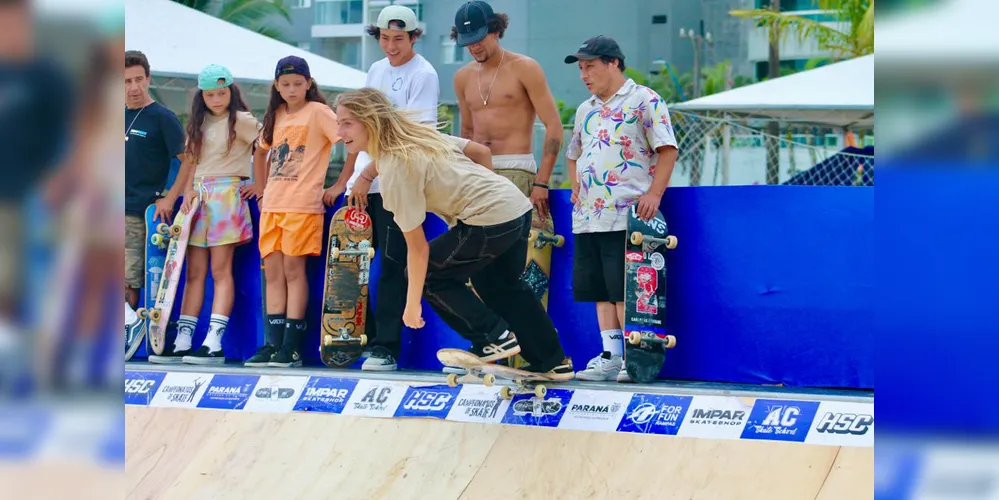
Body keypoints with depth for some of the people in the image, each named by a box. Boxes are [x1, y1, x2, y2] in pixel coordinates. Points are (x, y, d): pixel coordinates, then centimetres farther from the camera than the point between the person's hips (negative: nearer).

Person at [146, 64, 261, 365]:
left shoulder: (241, 121, -3)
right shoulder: (198, 124, 16)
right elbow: (190, 161, 17)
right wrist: (188, 192, 3)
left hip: (226, 194, -6)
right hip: (198, 197, 6)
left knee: (220, 270, -8)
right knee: (193, 272, 4)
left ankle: (214, 343, -13)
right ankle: (182, 341, 1)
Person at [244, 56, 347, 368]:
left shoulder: (318, 112, -5)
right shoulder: (276, 116, 15)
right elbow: (261, 152, 30)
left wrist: (339, 185, -11)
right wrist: (261, 190, 20)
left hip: (303, 205, -7)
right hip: (272, 205, 7)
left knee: (293, 270, -8)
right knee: (273, 274, 3)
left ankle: (292, 348, -8)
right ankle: (272, 344, 3)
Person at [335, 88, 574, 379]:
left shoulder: (394, 170, -16)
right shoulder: (416, 134, 9)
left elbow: (418, 247, -15)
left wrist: (412, 303, -9)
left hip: (490, 219, -10)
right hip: (518, 206, 10)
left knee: (428, 273, 4)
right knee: (504, 286, 27)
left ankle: (493, 339, 4)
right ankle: (553, 362, 33)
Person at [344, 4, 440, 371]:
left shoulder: (423, 75, -7)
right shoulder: (376, 71, 15)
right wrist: (352, 175, 13)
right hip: (363, 185, 7)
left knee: (393, 265, -6)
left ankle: (385, 347, -5)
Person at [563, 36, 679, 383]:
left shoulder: (644, 101, -3)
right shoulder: (586, 110, 20)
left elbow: (667, 149, -8)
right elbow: (574, 155, 32)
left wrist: (654, 194, -16)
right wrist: (577, 188, 14)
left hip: (627, 215, -7)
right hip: (588, 217, 8)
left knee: (623, 289, -10)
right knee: (598, 288, 5)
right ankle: (610, 357, 9)